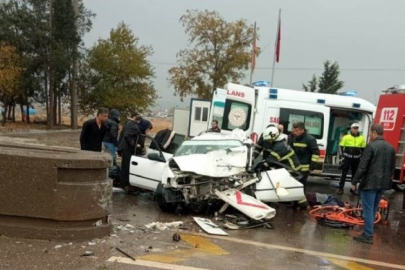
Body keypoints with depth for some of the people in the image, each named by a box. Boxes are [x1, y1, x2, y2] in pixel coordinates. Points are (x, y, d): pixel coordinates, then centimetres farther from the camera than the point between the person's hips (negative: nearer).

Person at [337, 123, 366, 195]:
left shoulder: (361, 138, 4)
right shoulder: (346, 137, -4)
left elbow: (363, 148, 13)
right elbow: (341, 146, 1)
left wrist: (361, 156, 6)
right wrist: (343, 155, -5)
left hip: (356, 159, 3)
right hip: (347, 158, -3)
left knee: (355, 174, 11)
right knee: (344, 174, -3)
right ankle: (341, 189, 1)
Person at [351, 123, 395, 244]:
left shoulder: (371, 146, -14)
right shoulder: (391, 148, 9)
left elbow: (362, 166, -16)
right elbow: (392, 167, 15)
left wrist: (354, 181, -9)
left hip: (370, 183, -8)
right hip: (383, 183, 8)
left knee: (368, 210, -2)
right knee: (373, 209, 17)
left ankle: (368, 235, 0)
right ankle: (369, 231, 26)